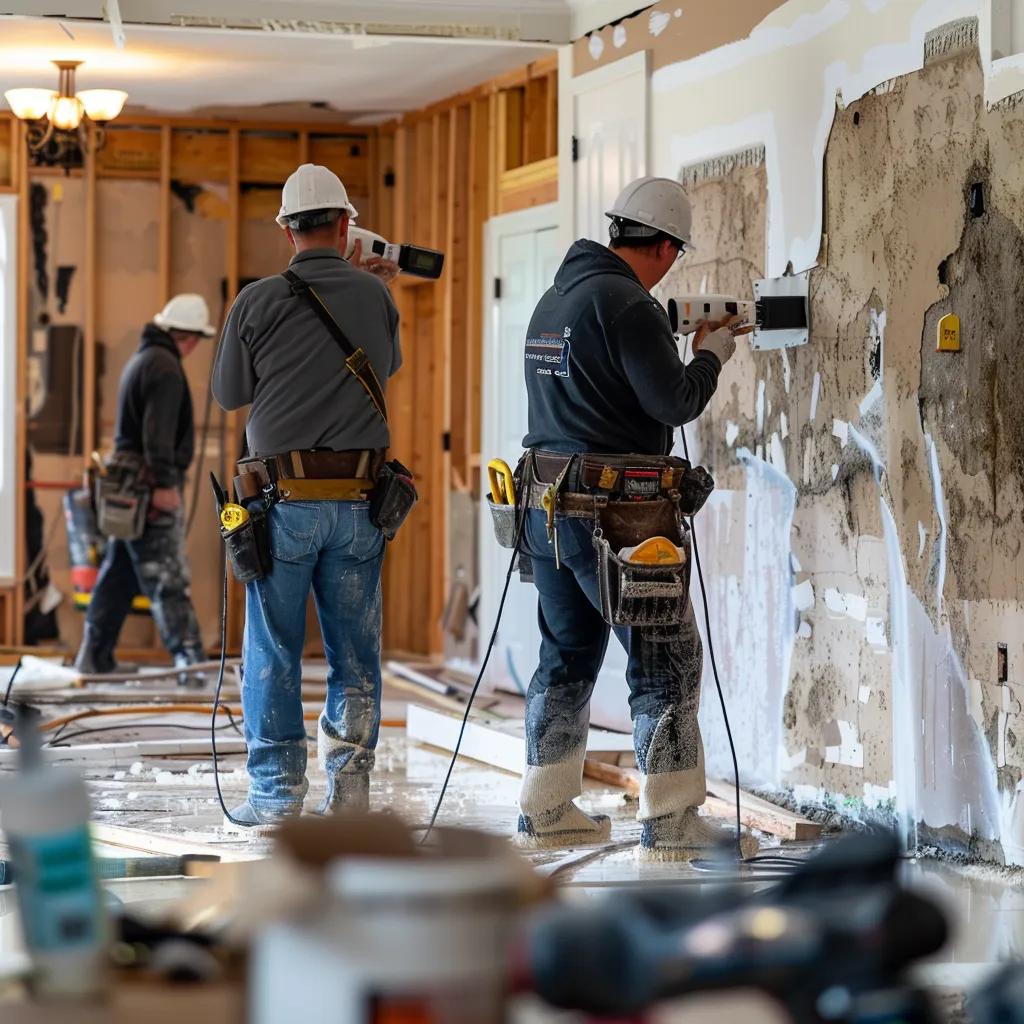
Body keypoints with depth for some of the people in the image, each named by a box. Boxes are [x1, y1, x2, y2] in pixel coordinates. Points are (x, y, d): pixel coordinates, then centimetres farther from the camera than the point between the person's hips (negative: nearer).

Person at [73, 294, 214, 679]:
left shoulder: (142, 359, 20)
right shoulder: (165, 368, -13)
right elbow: (158, 432, -22)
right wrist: (164, 483, -25)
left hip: (131, 485, 10)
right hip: (152, 487, -10)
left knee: (119, 572, 13)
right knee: (168, 578, -13)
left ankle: (95, 657, 16)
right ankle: (189, 658, -17)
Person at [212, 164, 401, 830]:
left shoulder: (259, 302, -6)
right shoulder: (374, 295, 2)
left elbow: (229, 394, 6)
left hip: (285, 499, -2)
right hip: (360, 496, 2)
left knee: (274, 655, 5)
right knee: (355, 652, 10)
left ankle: (278, 796, 5)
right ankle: (350, 791, 12)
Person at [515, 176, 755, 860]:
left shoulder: (555, 298, 15)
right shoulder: (626, 303, -14)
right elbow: (675, 402, -16)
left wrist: (674, 339, 21)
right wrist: (711, 354, 2)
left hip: (547, 507, 9)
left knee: (569, 656, 17)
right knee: (668, 660, -2)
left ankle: (546, 811, 20)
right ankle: (670, 821, -3)